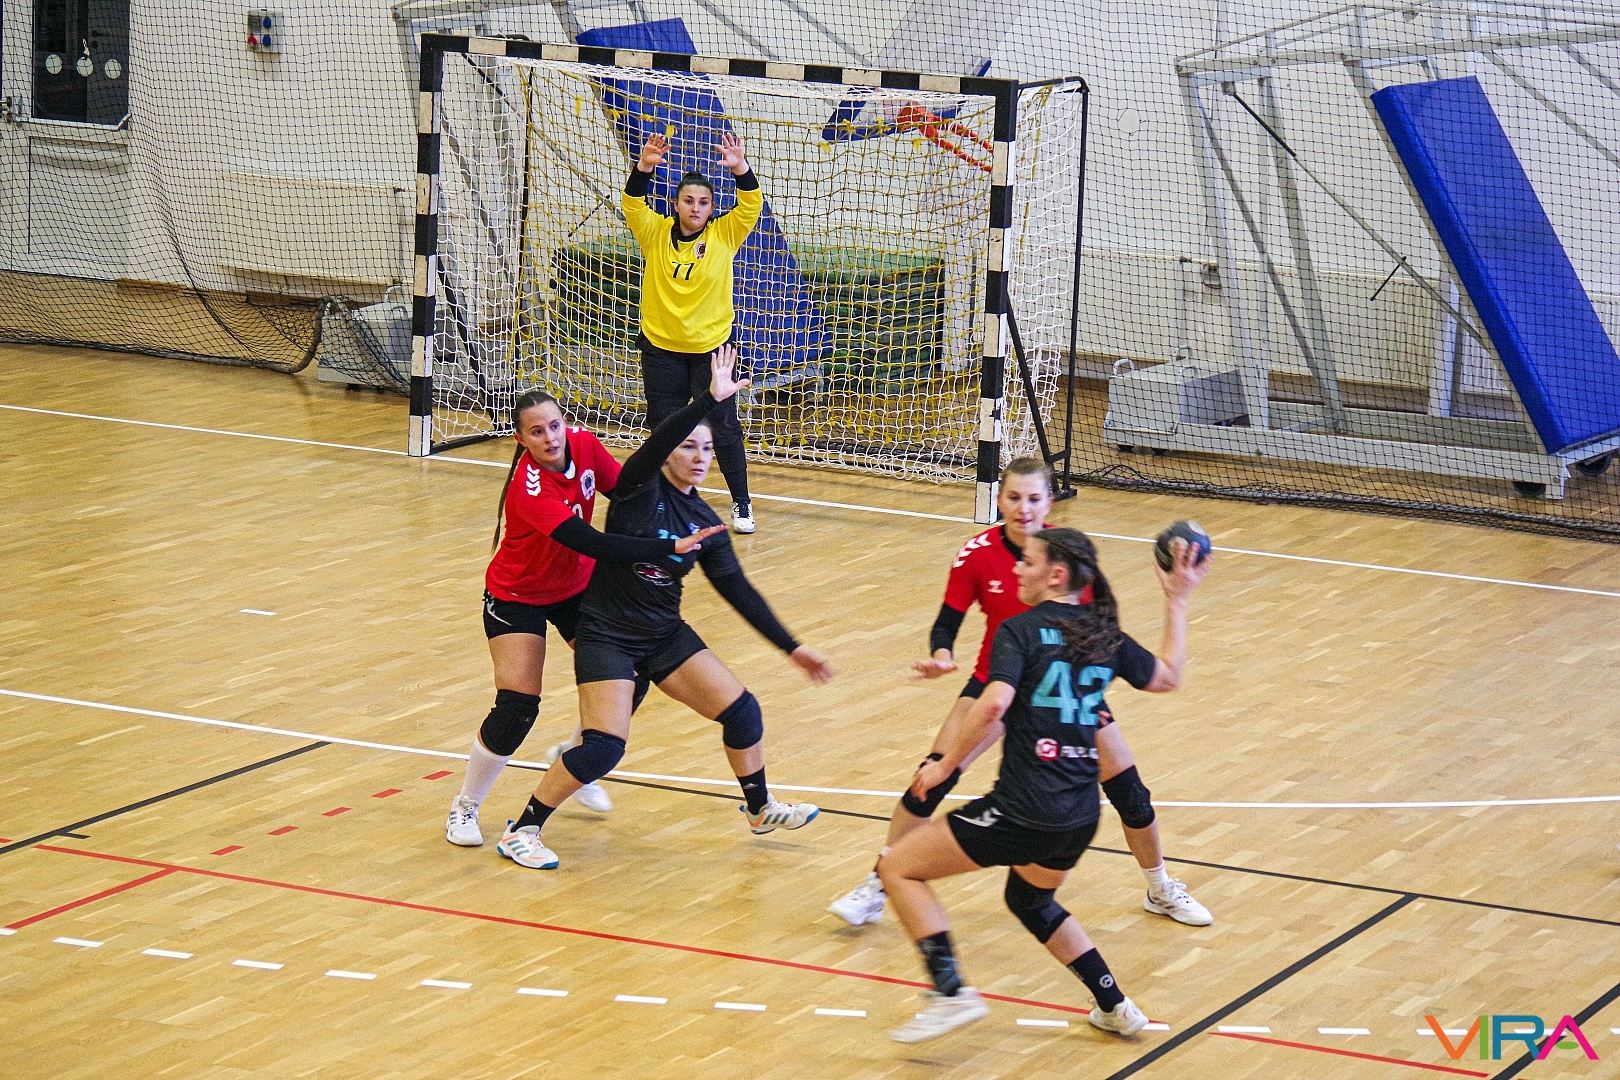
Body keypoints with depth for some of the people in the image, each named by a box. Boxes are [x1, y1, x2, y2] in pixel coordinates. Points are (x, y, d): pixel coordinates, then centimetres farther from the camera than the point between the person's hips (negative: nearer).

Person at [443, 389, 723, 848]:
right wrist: (671, 547, -47)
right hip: (517, 599, -6)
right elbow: (590, 543, -44)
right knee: (516, 708, -15)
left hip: (577, 587, 6)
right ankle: (464, 807, 7)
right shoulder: (529, 489, -36)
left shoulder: (584, 445, -18)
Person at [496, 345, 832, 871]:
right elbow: (658, 441, -33)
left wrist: (792, 647, 2)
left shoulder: (704, 521, 4)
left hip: (665, 636, 6)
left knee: (741, 710, 3)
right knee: (604, 747, -19)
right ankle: (521, 831, -3)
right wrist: (711, 398, -44)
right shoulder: (641, 487, -12)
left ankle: (760, 808, 30)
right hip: (607, 635, -6)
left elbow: (739, 590, 6)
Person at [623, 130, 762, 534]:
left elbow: (752, 205, -14)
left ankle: (741, 504, 10)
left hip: (712, 347, -1)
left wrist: (740, 168, -32)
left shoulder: (724, 235, -3)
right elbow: (632, 203, -15)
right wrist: (644, 166, -33)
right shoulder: (655, 233, -2)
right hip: (661, 347, 1)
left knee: (724, 429, 0)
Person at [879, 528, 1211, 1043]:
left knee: (899, 867, 4)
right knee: (1030, 900, 35)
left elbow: (993, 705, -23)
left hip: (1024, 809, -8)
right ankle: (1115, 1005, 34)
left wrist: (946, 765, -12)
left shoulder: (1021, 630, -7)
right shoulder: (1106, 636, 10)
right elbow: (1168, 676, 27)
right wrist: (1177, 602, 34)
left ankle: (951, 993, -7)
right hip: (1081, 817, 8)